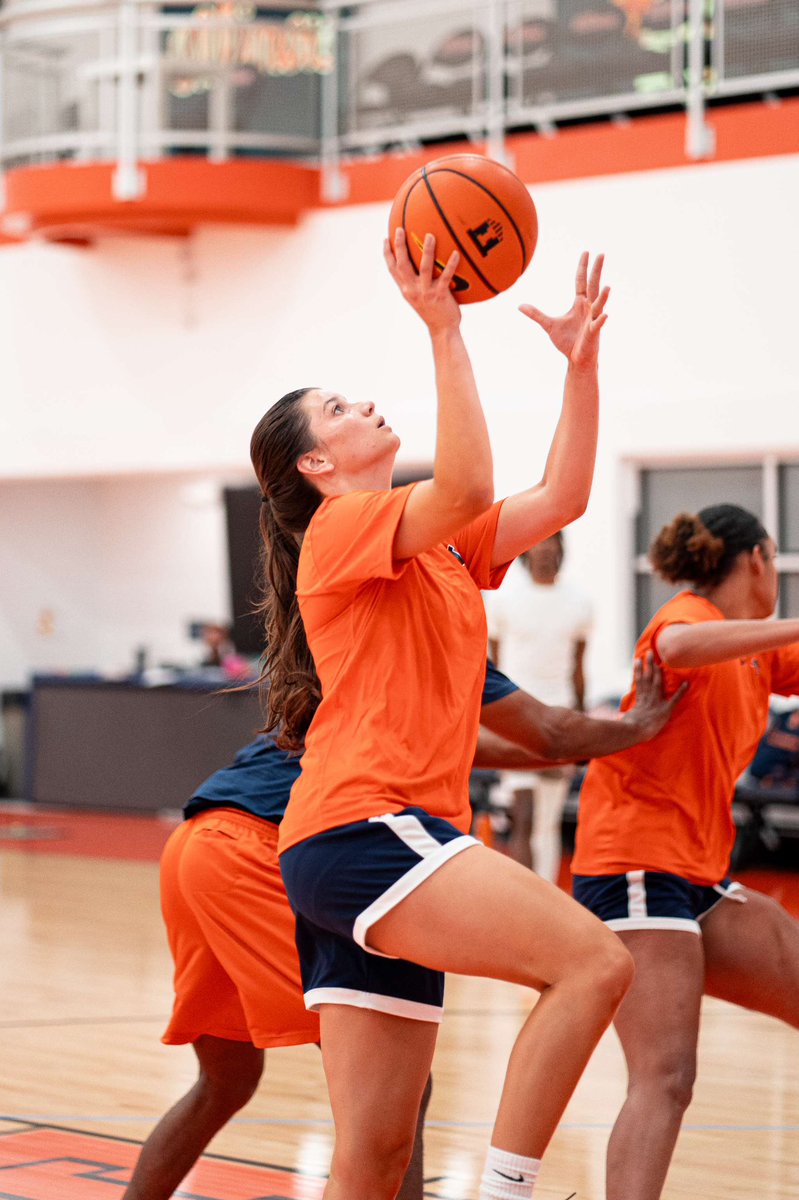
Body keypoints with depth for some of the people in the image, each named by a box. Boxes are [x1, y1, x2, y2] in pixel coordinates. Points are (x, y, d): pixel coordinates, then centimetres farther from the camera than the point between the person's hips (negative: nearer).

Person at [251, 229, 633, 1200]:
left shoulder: (442, 543, 24)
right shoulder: (345, 525, -2)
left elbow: (561, 498, 22)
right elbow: (467, 486, -20)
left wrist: (582, 362, 16)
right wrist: (444, 331, -17)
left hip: (393, 841, 9)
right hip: (360, 826, -9)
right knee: (593, 962, -22)